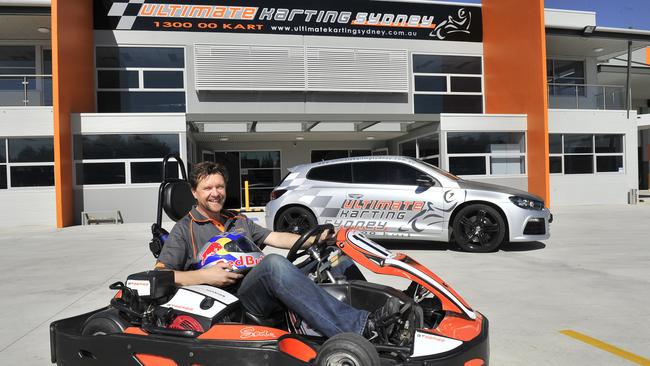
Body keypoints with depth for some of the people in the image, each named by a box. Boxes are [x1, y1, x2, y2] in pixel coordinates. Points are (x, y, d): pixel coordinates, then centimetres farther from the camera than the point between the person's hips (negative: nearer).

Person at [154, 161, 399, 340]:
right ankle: (359, 328, -48)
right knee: (274, 264, -38)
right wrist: (204, 275, -14)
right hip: (237, 297, -6)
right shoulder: (184, 229, 10)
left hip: (272, 293, 7)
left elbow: (276, 238, 15)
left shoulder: (239, 221, 28)